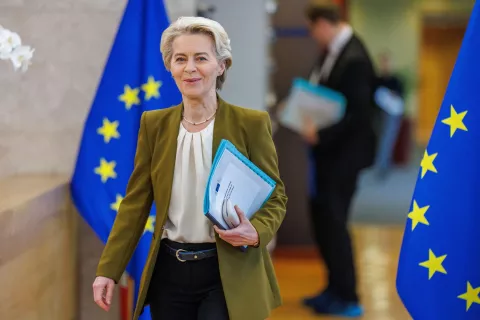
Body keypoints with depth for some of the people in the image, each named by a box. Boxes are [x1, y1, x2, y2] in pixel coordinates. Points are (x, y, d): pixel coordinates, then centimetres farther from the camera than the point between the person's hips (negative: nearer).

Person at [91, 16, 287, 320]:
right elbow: (136, 201, 5)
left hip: (228, 274, -3)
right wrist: (108, 270, -1)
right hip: (169, 272, 3)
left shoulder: (251, 123, -4)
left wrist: (255, 233, -21)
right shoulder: (154, 124, 5)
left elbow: (275, 196, 1)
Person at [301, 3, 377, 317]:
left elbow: (359, 114, -25)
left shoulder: (353, 58, -24)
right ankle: (336, 288, 28)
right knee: (322, 218, 15)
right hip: (328, 151, 9)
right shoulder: (332, 50, 4)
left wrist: (320, 134, -23)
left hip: (343, 153, -9)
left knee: (333, 221, -1)